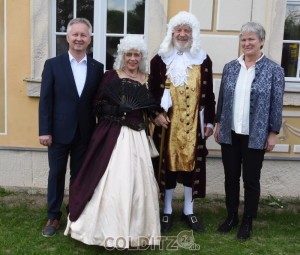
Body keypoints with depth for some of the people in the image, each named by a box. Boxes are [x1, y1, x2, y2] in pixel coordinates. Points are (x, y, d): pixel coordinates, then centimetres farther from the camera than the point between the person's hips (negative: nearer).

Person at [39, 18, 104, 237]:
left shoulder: (97, 68, 4)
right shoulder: (53, 64, -1)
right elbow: (45, 100, -4)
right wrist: (44, 131, -9)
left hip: (85, 133, 2)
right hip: (59, 131, -1)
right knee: (56, 175, 9)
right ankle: (54, 217, 24)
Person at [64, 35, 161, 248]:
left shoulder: (148, 79, 9)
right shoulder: (111, 76, 3)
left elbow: (153, 108, 12)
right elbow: (98, 105, -1)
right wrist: (116, 110, -15)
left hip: (137, 136, 2)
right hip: (112, 134, -2)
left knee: (137, 181, 5)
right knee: (111, 180, -3)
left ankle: (135, 230, 21)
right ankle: (109, 229, 13)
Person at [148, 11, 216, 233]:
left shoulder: (203, 60, 5)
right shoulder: (160, 59, 1)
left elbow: (208, 94, 6)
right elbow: (152, 91, 3)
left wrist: (210, 121, 3)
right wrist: (156, 114, -11)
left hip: (194, 123, 1)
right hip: (168, 122, -1)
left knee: (192, 164, 7)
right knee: (167, 164, 6)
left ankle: (189, 211, 23)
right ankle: (167, 211, 21)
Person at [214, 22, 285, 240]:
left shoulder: (274, 70, -6)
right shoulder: (230, 67, 5)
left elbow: (276, 105, -5)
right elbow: (222, 98, 10)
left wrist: (273, 133, -7)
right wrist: (218, 124, 9)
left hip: (256, 136, -3)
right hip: (230, 133, 4)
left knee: (251, 179, 8)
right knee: (231, 177, 13)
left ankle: (248, 221, 26)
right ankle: (231, 216, 30)